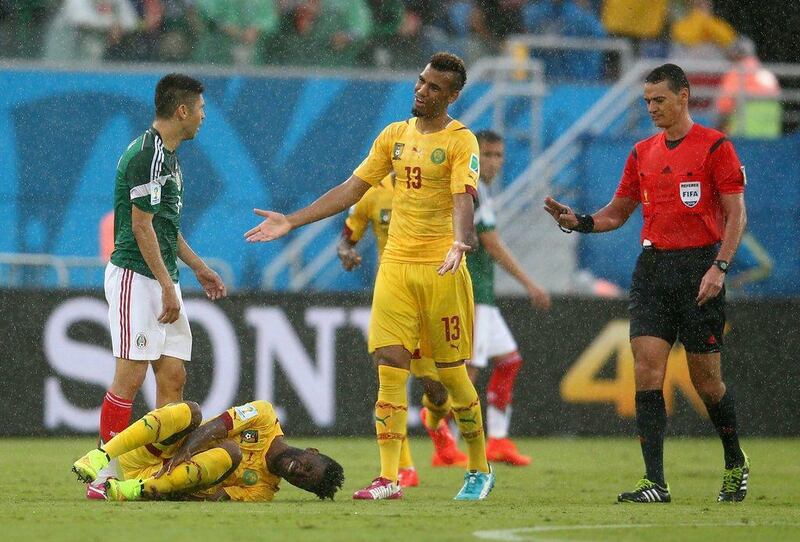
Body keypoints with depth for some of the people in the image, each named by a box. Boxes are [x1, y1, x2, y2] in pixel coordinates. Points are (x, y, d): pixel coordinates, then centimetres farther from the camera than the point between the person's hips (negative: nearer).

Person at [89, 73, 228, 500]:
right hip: (136, 277, -10)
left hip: (161, 281, 10)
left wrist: (198, 268, 27)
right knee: (129, 377, -10)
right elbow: (141, 225, -18)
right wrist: (167, 285, -19)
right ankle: (105, 475, -8)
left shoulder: (166, 156, 17)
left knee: (173, 376, 6)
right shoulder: (146, 155, -14)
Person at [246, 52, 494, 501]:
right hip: (395, 265, 5)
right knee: (391, 369, -5)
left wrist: (459, 244, -39)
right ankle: (389, 479, -7)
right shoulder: (395, 135, 13)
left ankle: (480, 471, 18)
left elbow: (463, 198, -19)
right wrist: (291, 222, 11)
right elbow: (352, 190, 15)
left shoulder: (460, 141, -5)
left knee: (451, 372, 2)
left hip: (440, 269, -5)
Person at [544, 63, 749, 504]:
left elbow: (735, 212, -5)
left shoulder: (714, 146, -3)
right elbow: (618, 212, 20)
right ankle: (654, 483, -11)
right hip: (652, 269, 5)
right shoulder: (643, 153, 13)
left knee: (706, 377, 1)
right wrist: (579, 222, 1)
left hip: (699, 267, -5)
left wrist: (719, 266, -15)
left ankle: (736, 465, 25)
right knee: (647, 370, -9)